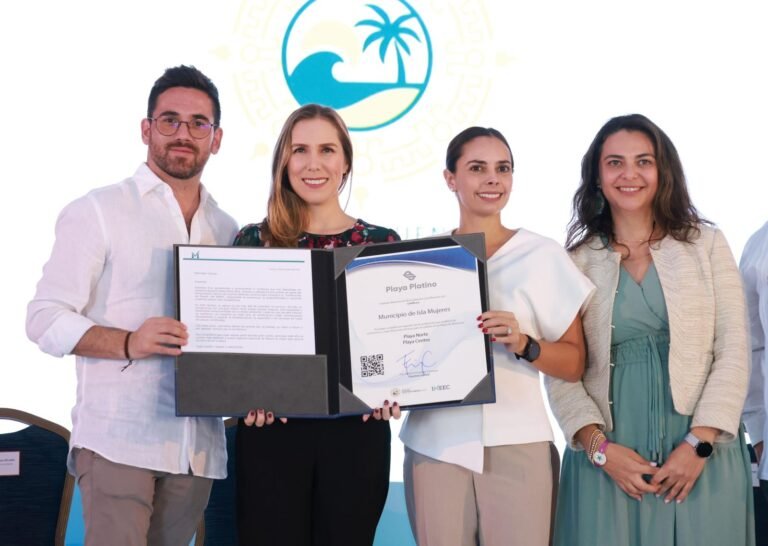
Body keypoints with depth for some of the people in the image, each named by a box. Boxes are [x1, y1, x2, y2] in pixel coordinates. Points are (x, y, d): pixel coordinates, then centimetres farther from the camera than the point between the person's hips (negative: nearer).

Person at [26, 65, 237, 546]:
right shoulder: (98, 212, 1)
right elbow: (46, 320, -4)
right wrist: (129, 343, -20)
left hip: (199, 447, 5)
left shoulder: (228, 231, 15)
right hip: (118, 438, -4)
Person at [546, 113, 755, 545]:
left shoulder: (707, 244, 4)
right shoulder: (576, 262, 5)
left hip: (701, 456, 0)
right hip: (608, 460, 0)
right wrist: (600, 447, -11)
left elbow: (733, 353, -1)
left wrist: (698, 445, -10)